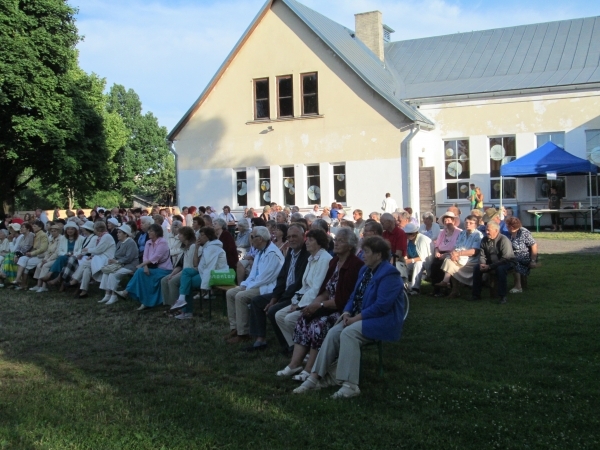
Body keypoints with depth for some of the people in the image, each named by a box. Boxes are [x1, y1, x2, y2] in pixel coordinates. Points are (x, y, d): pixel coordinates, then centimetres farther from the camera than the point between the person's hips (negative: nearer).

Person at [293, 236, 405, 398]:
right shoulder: (365, 270, 13)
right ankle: (316, 376, -15)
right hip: (361, 317, 8)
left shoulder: (389, 274, -16)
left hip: (383, 321, -8)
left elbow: (381, 306, -23)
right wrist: (347, 312, -3)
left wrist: (356, 318, -19)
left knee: (348, 333, -31)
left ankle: (350, 385, -31)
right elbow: (355, 296, 17)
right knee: (333, 333, -16)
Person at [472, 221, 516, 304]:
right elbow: (482, 255, 5)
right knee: (477, 267, -14)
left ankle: (502, 296, -30)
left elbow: (505, 259, -24)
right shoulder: (484, 240, 1)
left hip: (507, 263, -6)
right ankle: (476, 294, -7)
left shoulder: (504, 240, -19)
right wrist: (482, 264, -18)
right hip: (491, 263, 6)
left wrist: (490, 266, -26)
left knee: (500, 269, -38)